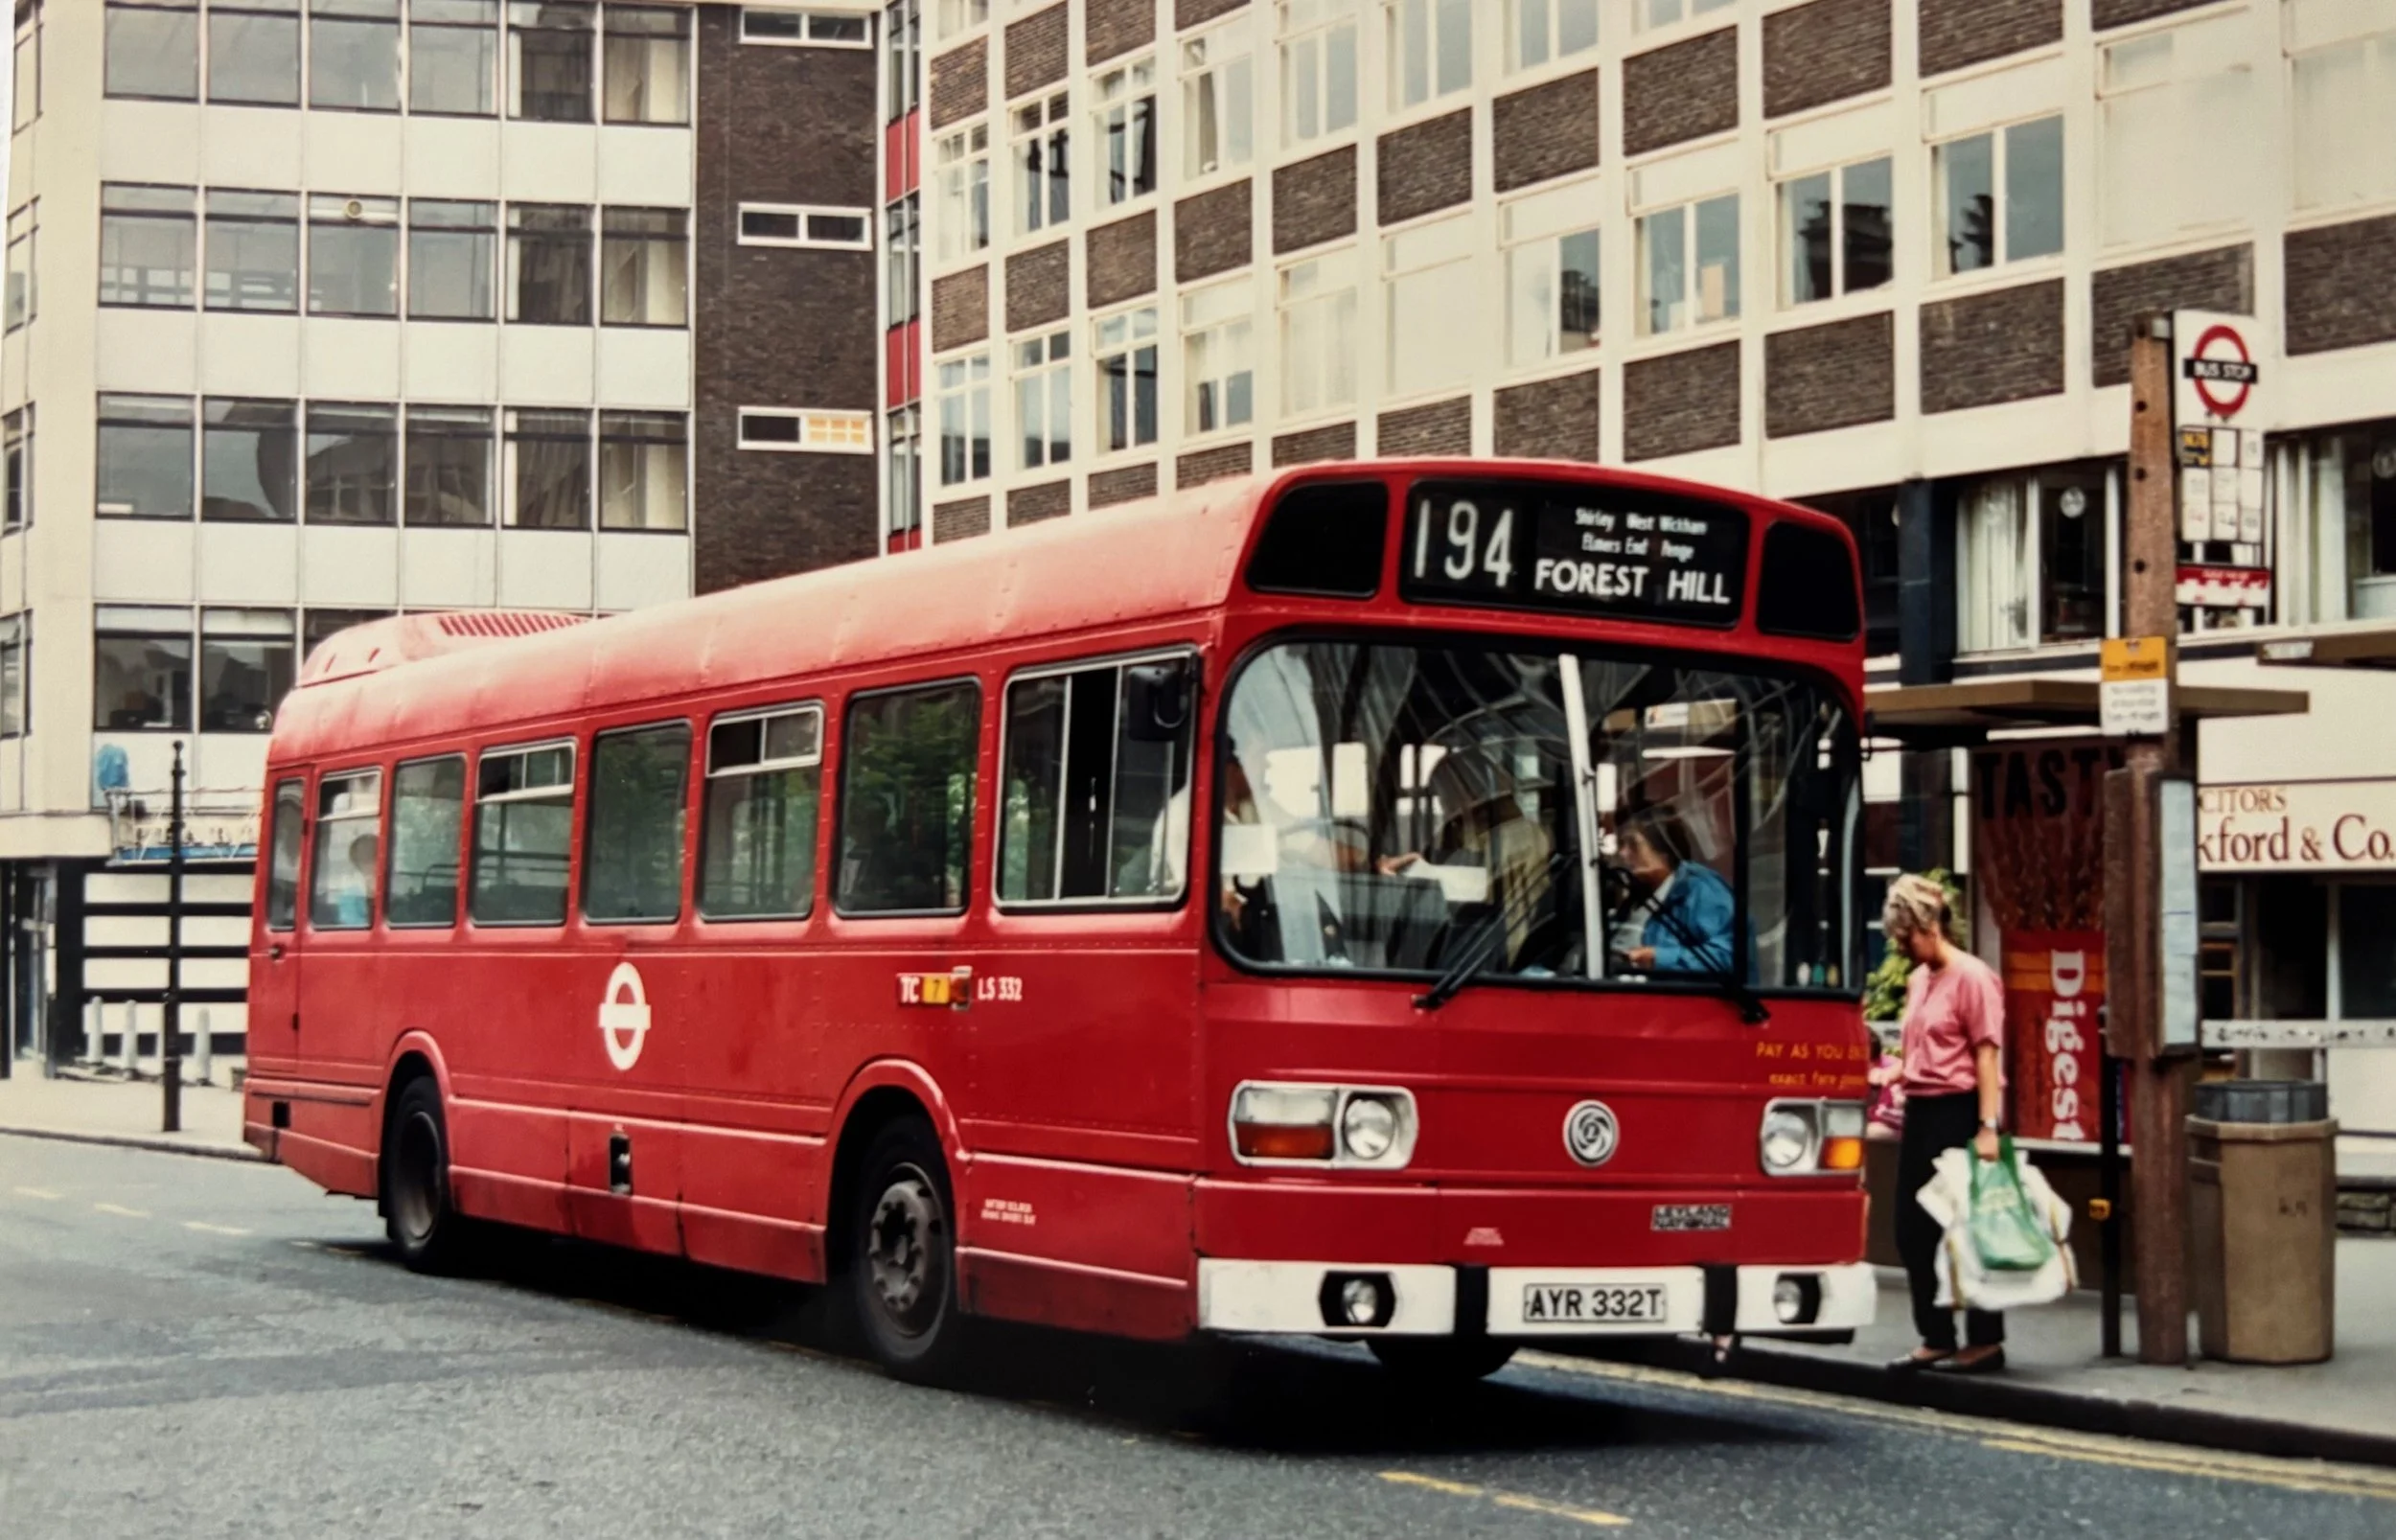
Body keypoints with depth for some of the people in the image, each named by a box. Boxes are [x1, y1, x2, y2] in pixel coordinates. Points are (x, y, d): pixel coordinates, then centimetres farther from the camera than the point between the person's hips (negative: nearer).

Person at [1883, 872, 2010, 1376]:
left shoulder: (1972, 977, -10)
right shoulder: (1917, 980, 15)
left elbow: (1987, 1053, -14)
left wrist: (1988, 1127, -19)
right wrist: (1903, 1108, 16)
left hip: (1957, 1112, -9)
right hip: (1919, 1111, 9)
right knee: (1914, 1230, 9)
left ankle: (1986, 1342, 7)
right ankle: (1935, 1339, 19)